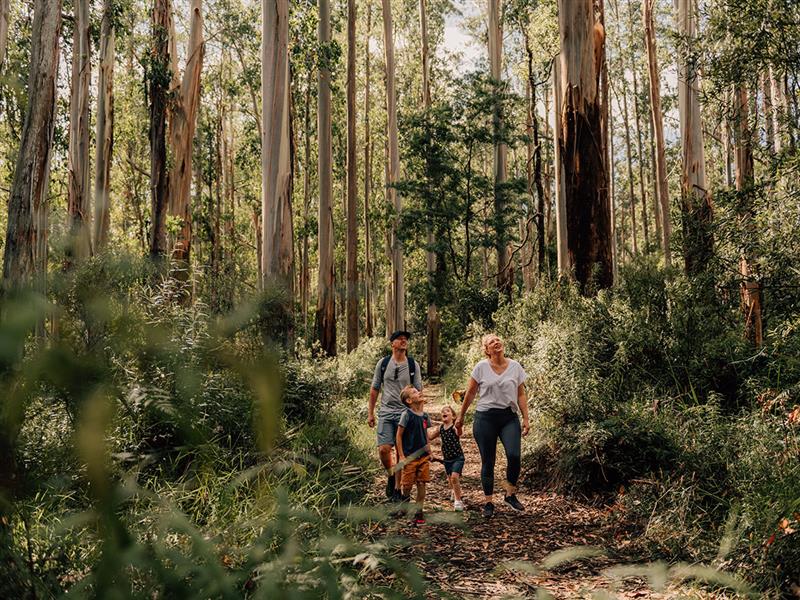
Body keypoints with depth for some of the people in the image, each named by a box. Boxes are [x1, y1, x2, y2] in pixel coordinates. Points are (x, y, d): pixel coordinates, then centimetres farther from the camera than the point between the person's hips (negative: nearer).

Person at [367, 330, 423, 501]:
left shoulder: (413, 365, 3)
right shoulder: (383, 363, 4)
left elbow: (418, 392, 6)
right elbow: (374, 389, 8)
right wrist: (370, 413, 5)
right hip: (386, 412, 0)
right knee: (384, 449, -12)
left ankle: (397, 488, 15)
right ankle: (390, 475, 18)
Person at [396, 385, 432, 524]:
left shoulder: (425, 416, 5)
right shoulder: (406, 415, -12)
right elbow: (399, 436, -10)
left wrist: (429, 452, 13)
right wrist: (401, 456, -11)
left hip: (423, 456, 5)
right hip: (410, 457, -5)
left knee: (421, 484, 4)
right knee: (407, 485, 1)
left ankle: (419, 512, 15)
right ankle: (405, 501, 31)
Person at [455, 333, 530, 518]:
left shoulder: (515, 367, 5)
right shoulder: (481, 367, -1)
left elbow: (521, 395, 10)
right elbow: (470, 393, 7)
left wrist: (526, 419, 4)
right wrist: (461, 417, 11)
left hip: (509, 417, 1)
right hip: (485, 418, -1)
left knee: (514, 456, -17)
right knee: (487, 462, 2)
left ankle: (511, 494, 6)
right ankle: (488, 502, 16)